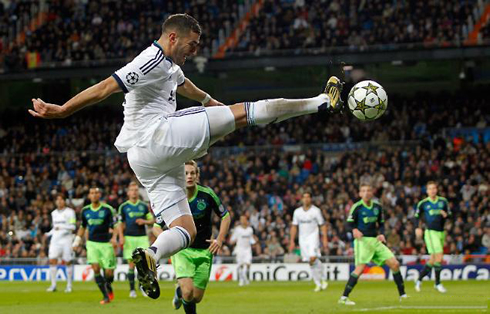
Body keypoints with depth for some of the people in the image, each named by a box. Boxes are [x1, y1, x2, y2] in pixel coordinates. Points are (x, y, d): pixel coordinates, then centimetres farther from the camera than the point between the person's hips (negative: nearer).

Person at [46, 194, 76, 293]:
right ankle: (53, 285, -5)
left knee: (67, 262, -1)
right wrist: (49, 234, 10)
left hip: (66, 240, -5)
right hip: (55, 240, 5)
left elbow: (73, 226, -11)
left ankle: (69, 285, 8)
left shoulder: (69, 212, -3)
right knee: (52, 260, -8)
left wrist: (61, 227, -23)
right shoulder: (54, 213, 16)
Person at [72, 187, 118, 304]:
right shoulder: (85, 211, 6)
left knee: (109, 272, -3)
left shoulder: (108, 209, -6)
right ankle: (106, 296, -8)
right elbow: (83, 227, 20)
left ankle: (109, 288, 31)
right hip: (92, 243, 2)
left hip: (106, 243, -2)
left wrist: (114, 238, -24)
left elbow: (115, 225, -8)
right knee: (95, 268, -15)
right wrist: (77, 240, 16)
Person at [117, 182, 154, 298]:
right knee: (132, 264, -2)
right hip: (129, 238, -1)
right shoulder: (123, 207, 6)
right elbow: (120, 224, 6)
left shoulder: (144, 206, 9)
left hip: (142, 237, 1)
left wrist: (144, 221, -7)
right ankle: (132, 290, 6)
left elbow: (152, 220, 13)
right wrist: (121, 237, -5)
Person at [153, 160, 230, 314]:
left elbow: (225, 216, 4)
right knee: (188, 292, -22)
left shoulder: (207, 194, -10)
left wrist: (220, 239, -8)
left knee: (197, 298, 3)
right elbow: (157, 226, 1)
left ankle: (180, 291, 39)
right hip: (181, 250, -2)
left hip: (204, 251, 2)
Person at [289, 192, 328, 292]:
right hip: (302, 238, 4)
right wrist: (292, 241, 9)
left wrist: (325, 239, -9)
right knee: (311, 262, 3)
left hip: (313, 237, -4)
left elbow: (323, 225, 0)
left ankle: (323, 278, -8)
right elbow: (294, 227, 14)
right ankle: (318, 284, 10)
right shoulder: (297, 211, 9)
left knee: (313, 258, -24)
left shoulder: (316, 211, -1)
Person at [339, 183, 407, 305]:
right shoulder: (357, 207, -6)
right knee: (360, 268, -21)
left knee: (395, 264, 1)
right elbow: (350, 223, -5)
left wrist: (381, 234, -2)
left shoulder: (377, 207, 9)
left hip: (376, 241, 6)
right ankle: (344, 297, -19)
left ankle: (402, 294, 13)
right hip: (362, 240, -6)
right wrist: (355, 230, -27)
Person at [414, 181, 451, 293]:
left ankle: (419, 280, 24)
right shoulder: (423, 203, 0)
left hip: (441, 232, 5)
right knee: (439, 256, -16)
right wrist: (417, 228, -7)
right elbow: (417, 216, 9)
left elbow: (449, 214, 14)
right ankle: (438, 283, -5)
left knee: (433, 260, 9)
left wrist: (446, 215, -10)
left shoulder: (443, 201, 8)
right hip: (431, 232, -5)